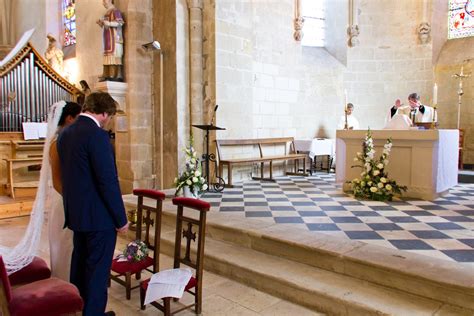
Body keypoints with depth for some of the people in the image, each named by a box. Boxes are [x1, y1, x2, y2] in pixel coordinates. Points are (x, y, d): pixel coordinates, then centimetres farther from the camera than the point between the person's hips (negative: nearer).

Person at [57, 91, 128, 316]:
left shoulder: (65, 133, 7)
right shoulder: (97, 135, -20)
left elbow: (67, 175, 14)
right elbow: (108, 181, -21)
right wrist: (121, 219, -14)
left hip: (76, 213, 9)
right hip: (99, 215, -9)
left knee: (79, 264, 21)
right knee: (98, 269, 5)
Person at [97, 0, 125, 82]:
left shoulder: (115, 11, -2)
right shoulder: (107, 13, 25)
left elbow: (120, 23, -15)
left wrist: (107, 23, -16)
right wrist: (101, 24, 8)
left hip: (114, 37, -9)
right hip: (108, 39, 9)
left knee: (114, 55, -16)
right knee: (108, 56, 1)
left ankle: (117, 76, -20)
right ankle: (107, 75, -3)